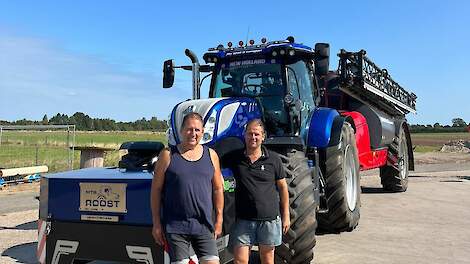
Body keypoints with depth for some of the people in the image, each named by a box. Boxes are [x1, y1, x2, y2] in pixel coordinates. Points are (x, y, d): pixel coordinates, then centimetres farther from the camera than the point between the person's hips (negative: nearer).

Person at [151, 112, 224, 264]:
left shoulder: (211, 155, 7)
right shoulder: (168, 155, 0)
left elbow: (218, 189, 11)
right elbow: (156, 189, 0)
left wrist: (219, 220, 7)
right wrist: (156, 224, -2)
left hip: (204, 226, 2)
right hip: (175, 227, -2)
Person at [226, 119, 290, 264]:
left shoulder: (273, 159, 0)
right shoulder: (235, 158, 1)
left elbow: (282, 187, 5)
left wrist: (286, 215, 3)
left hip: (269, 219, 0)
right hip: (243, 219, 0)